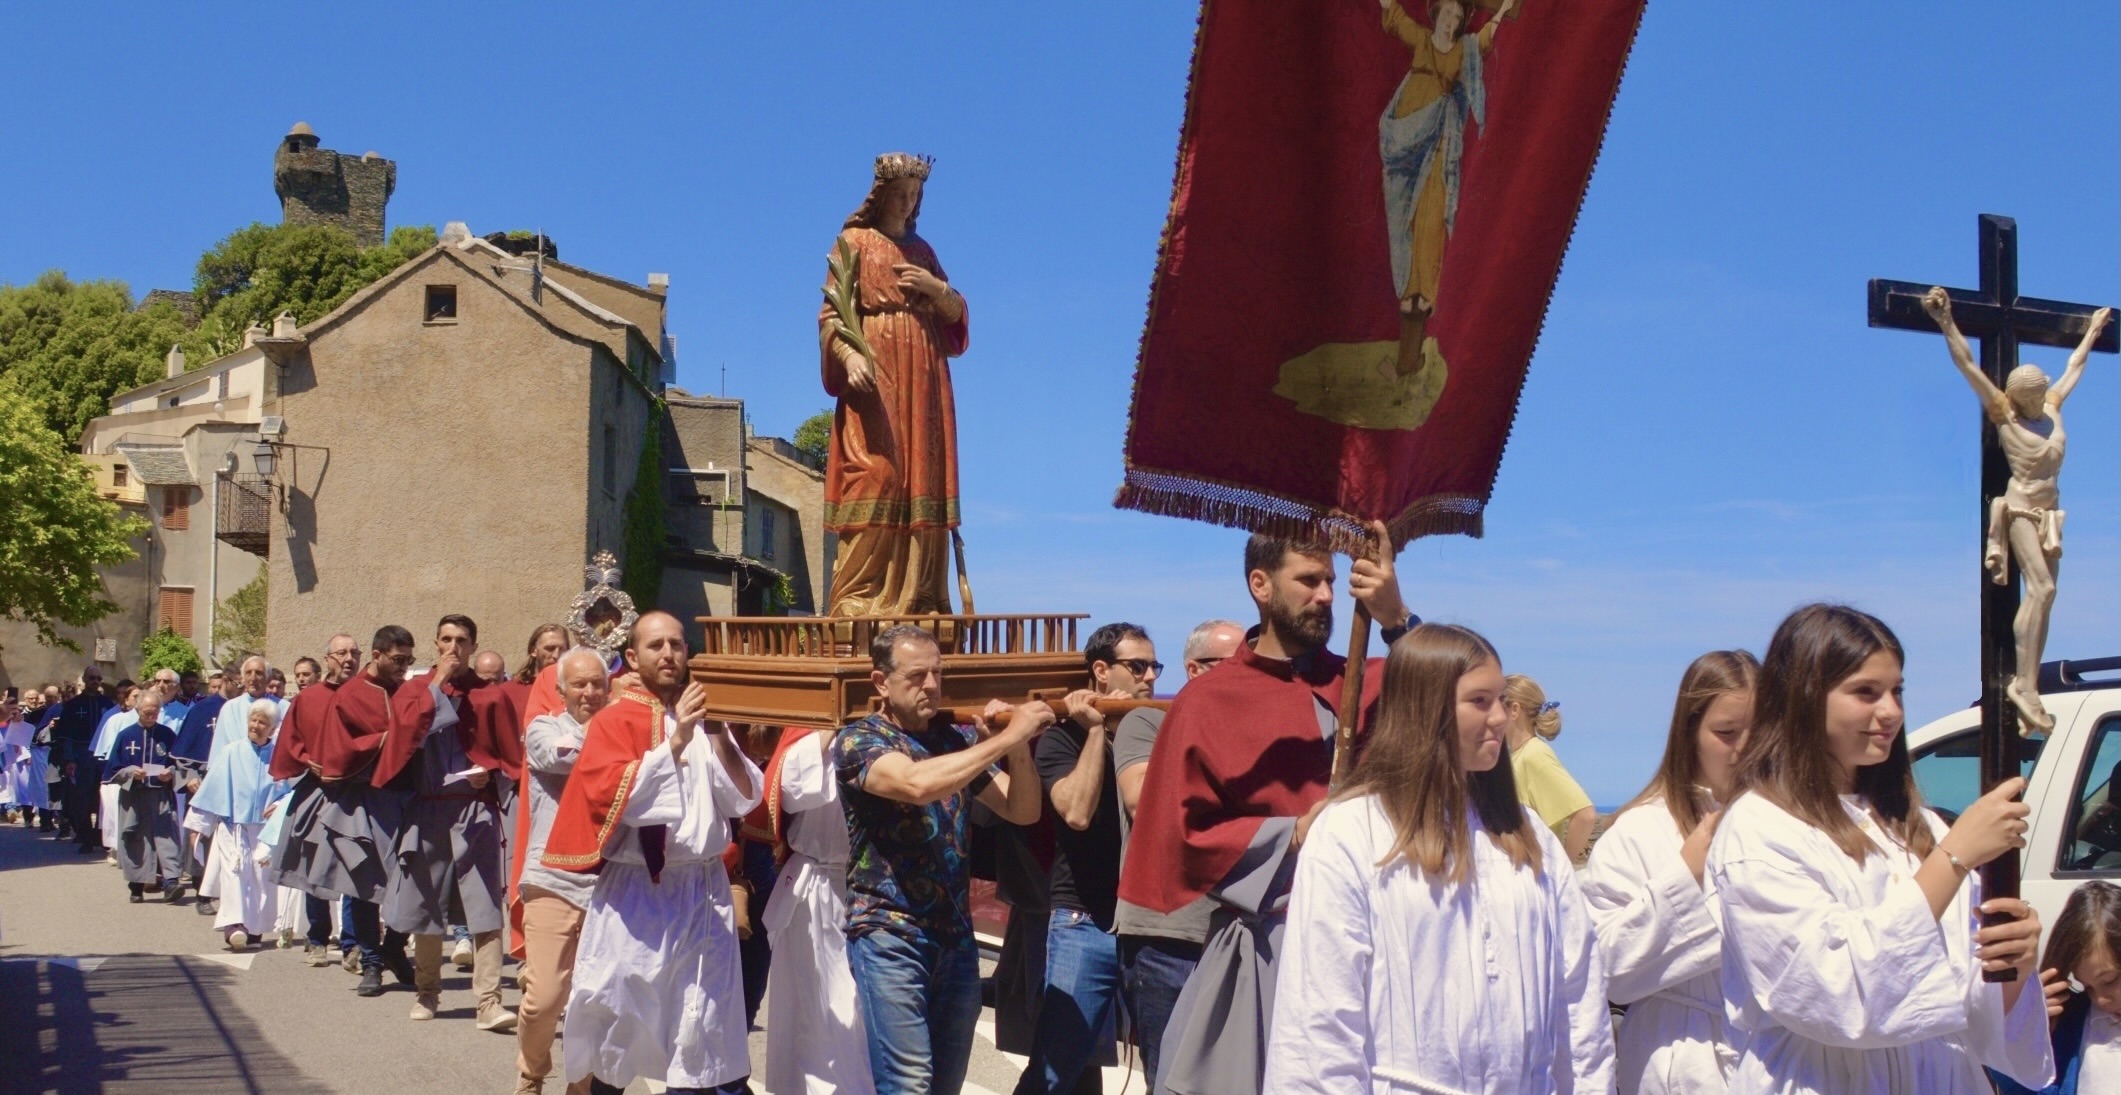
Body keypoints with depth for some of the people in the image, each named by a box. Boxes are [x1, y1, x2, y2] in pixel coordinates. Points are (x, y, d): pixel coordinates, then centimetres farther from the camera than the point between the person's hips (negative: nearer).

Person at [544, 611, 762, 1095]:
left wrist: (719, 735, -10)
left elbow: (744, 800, 3)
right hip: (635, 893, -3)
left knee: (711, 1029, 2)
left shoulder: (705, 717, 10)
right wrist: (674, 742, -22)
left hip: (703, 891, 3)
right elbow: (610, 797, -16)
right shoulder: (614, 721, -1)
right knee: (616, 1021, 5)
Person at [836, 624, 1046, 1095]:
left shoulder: (957, 739, 10)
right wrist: (1007, 738, -24)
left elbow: (1022, 811, 7)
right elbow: (918, 784, -27)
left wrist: (1019, 747, -11)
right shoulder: (858, 741, -7)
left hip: (956, 936, 6)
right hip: (890, 934, -6)